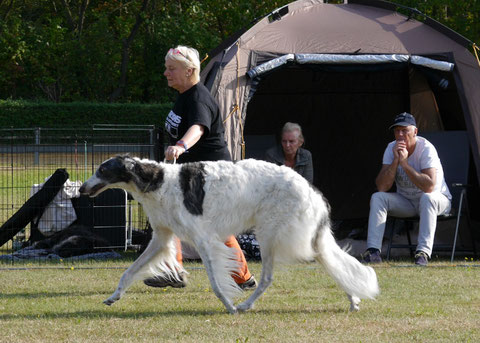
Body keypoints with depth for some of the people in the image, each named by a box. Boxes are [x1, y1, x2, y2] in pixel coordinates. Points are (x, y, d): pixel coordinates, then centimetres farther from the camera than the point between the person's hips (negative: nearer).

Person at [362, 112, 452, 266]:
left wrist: (404, 163, -34)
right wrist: (395, 161, -27)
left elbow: (429, 187, -35)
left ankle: (423, 252, -44)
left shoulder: (426, 148, -22)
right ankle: (373, 251, -27)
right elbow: (382, 187, -15)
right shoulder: (391, 148, -7)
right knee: (377, 197, -18)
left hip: (438, 201, -5)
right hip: (405, 201, 5)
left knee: (427, 198, -37)